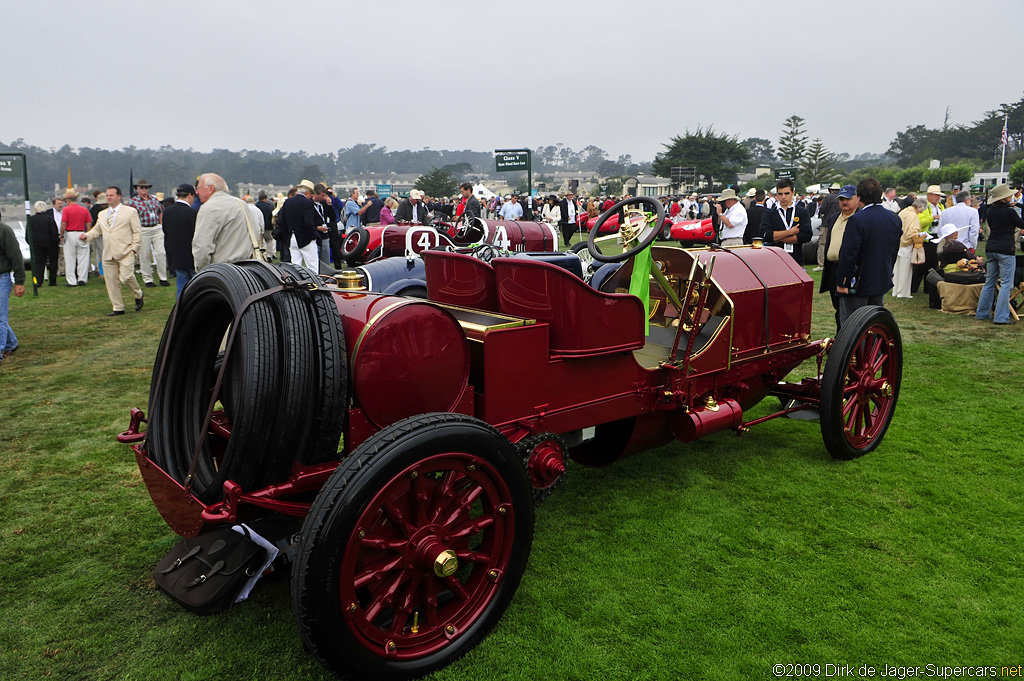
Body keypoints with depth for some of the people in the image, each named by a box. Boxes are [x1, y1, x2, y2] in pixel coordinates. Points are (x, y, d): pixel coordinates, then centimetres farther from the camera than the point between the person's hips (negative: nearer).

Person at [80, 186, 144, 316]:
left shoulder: (131, 211, 3)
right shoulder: (102, 214, 18)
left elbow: (137, 231, 0)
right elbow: (96, 230, 22)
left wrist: (134, 248, -9)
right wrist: (87, 235, 1)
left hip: (125, 252, -5)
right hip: (108, 253, 5)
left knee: (126, 277, -17)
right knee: (111, 281, 3)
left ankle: (138, 295, 13)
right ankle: (118, 308, 12)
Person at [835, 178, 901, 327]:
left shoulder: (856, 220, -19)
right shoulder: (894, 218, 5)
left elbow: (848, 254, -20)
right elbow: (895, 249, 15)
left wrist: (842, 282, -15)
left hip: (858, 284, -7)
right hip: (882, 281, 8)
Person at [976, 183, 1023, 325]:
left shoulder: (990, 211, 8)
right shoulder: (1009, 211, -10)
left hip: (991, 248, 7)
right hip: (1006, 249, -7)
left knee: (989, 282, 13)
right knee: (1006, 284, -3)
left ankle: (982, 313, 16)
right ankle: (1001, 317, -5)